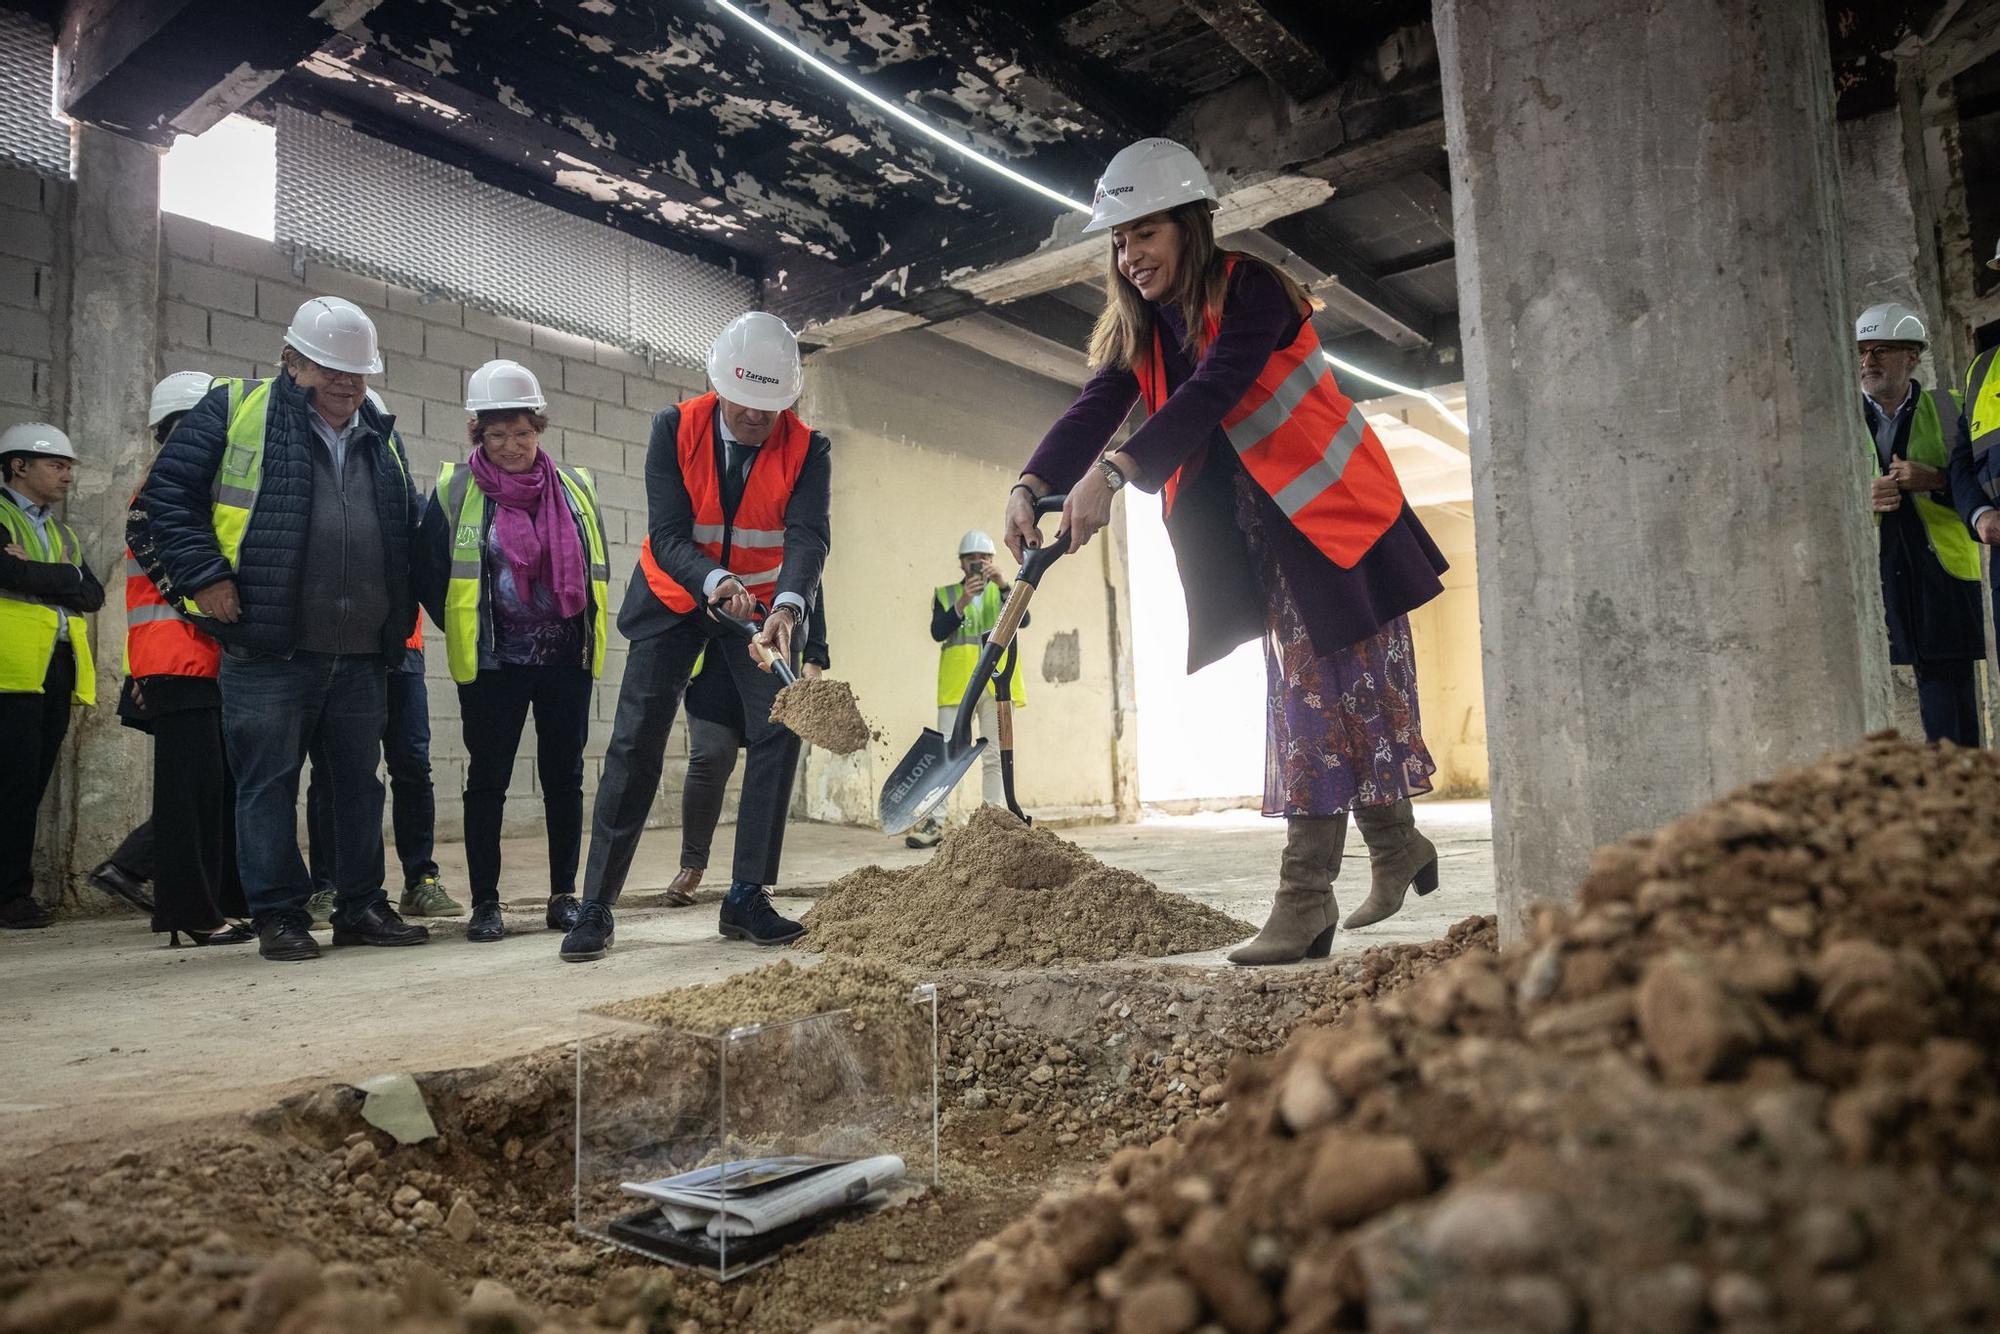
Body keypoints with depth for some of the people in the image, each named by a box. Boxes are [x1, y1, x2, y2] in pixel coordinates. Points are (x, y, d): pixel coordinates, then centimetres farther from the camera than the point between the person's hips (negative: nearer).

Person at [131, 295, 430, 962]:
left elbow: (407, 531, 24)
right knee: (268, 783, 2)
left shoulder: (380, 438, 16)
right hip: (268, 653, -5)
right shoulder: (234, 411, 2)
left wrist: (398, 618, 16)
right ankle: (278, 915, 12)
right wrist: (203, 576, -10)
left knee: (359, 782, 10)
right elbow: (166, 495, -1)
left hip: (360, 656, 5)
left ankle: (362, 906, 21)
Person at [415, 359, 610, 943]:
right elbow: (428, 573, 3)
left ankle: (564, 895, 17)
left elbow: (596, 568, 15)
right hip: (493, 664, -2)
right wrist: (466, 629, 3)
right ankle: (485, 903, 12)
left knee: (564, 776, 6)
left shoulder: (574, 488, 6)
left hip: (566, 660, 2)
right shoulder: (454, 491, -2)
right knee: (487, 780, 2)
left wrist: (586, 632, 10)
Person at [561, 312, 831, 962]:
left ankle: (747, 898, 0)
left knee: (779, 732, -11)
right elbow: (667, 535, -23)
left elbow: (808, 537, -30)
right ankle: (595, 907, 1)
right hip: (674, 598, -1)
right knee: (636, 742, -6)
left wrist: (786, 607, -50)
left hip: (763, 605, 1)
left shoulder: (808, 449, -15)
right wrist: (716, 582, -43)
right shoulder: (675, 428, -16)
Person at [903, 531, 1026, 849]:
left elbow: (1023, 620, -4)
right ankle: (933, 822, -7)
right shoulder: (945, 594, 12)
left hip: (996, 683, 1)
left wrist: (1002, 584, -15)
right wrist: (962, 603, -16)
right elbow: (937, 632, -4)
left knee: (995, 756, 2)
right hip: (958, 684, -1)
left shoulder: (1003, 592, 15)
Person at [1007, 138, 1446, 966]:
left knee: (1345, 694, -5)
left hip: (1333, 515, -7)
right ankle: (1399, 851, 26)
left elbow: (1210, 394, -33)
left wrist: (1113, 472, -45)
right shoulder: (1135, 330, 4)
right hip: (1261, 534, 7)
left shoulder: (1252, 291, -16)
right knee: (1302, 699, 9)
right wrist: (1033, 484, -31)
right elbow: (1094, 412, -12)